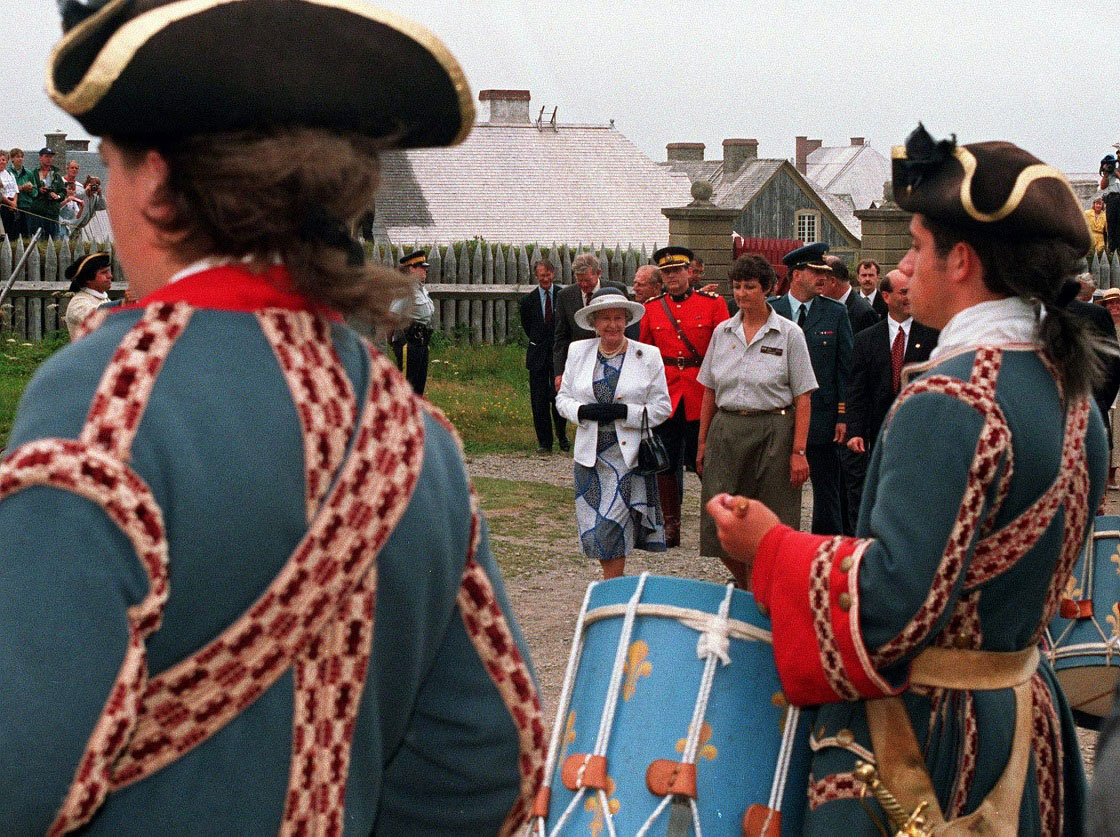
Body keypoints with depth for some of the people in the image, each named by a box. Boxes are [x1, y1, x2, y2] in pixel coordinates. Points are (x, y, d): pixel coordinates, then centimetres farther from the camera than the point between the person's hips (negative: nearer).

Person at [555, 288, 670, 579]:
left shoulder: (648, 356, 0)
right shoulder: (578, 352, 8)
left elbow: (662, 408, -1)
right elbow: (563, 398, 12)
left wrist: (625, 412, -15)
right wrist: (584, 411, -9)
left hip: (630, 455, -3)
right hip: (590, 455, 3)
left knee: (614, 529, -9)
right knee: (596, 532, 4)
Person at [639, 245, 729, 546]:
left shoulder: (713, 304, 0)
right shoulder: (651, 309, 7)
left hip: (702, 397, -2)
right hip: (664, 396, 2)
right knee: (665, 463, 5)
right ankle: (670, 526, 15)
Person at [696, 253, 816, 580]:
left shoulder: (789, 333, -2)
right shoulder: (722, 332, 9)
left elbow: (802, 398, -3)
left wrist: (799, 451, -10)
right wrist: (702, 441, 10)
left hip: (774, 433, -3)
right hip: (726, 432, 3)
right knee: (720, 524, -1)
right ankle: (747, 591, 20)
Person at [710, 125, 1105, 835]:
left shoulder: (950, 401, -23)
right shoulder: (1070, 385, 6)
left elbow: (893, 604, -26)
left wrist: (770, 546, -13)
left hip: (925, 733, -9)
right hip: (1027, 708, 9)